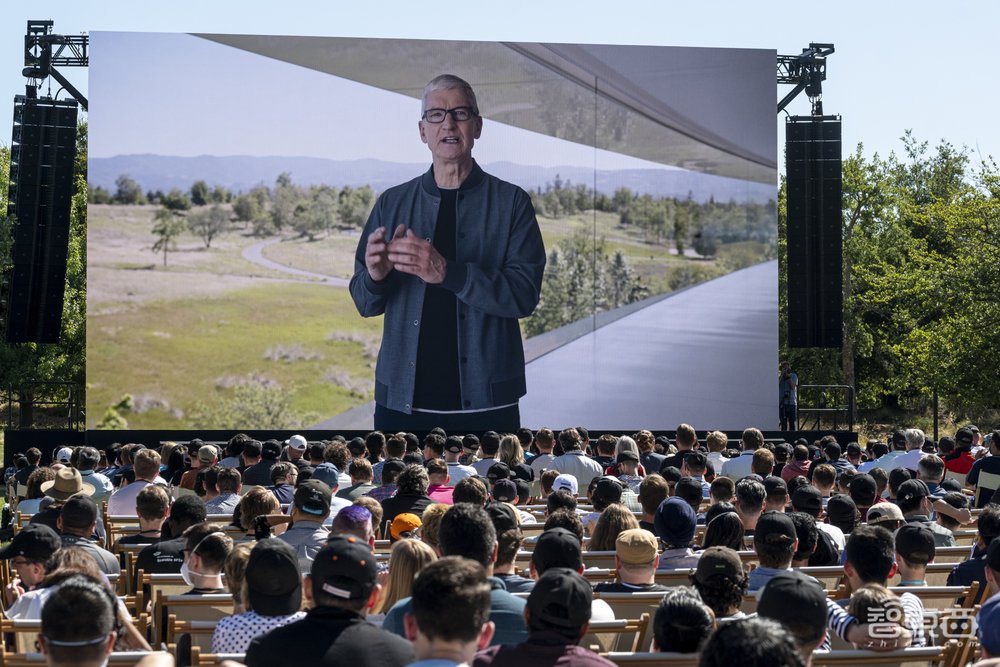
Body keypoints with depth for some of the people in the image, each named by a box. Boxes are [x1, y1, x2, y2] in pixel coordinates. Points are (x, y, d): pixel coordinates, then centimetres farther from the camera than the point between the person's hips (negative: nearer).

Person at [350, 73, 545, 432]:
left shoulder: (511, 202, -1)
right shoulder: (392, 203, 7)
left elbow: (524, 294, -11)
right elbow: (364, 304, 8)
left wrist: (447, 272, -24)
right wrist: (375, 276, -15)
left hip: (485, 402, -2)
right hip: (402, 399, 2)